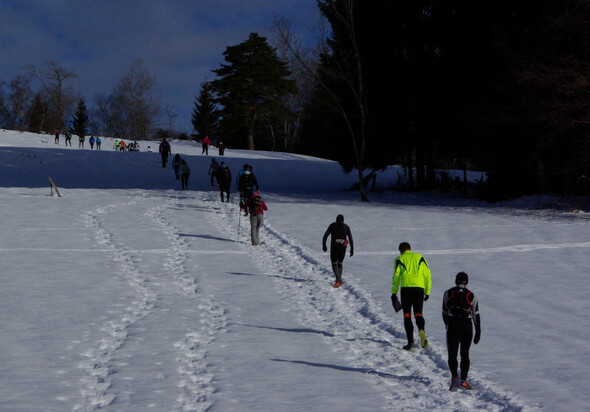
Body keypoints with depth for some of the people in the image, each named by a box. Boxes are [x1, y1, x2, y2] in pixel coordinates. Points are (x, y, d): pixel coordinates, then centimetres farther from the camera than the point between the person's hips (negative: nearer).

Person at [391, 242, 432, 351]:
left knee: (407, 315, 5)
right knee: (418, 313, 7)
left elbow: (396, 276, 3)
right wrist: (427, 291, 15)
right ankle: (421, 330, -27)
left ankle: (410, 341, -5)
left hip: (406, 288, -2)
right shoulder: (420, 257, 16)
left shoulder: (399, 259, 11)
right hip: (419, 288, 2)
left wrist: (394, 293, 7)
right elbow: (427, 274, 11)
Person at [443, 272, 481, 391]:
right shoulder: (471, 296, 5)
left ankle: (455, 377, -23)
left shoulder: (448, 294, 6)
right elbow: (476, 315, 4)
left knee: (452, 355, 0)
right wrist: (478, 333, 8)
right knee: (465, 354, 16)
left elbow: (444, 313, 10)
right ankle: (463, 380, 12)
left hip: (452, 325, -1)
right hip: (467, 326, 1)